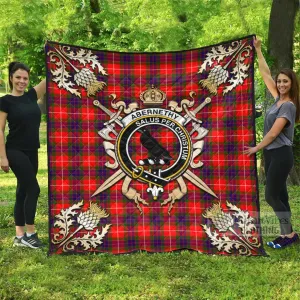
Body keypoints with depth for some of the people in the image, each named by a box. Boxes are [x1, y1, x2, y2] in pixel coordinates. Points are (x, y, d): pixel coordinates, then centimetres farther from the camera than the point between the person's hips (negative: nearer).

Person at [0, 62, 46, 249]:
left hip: (31, 152, 6)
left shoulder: (32, 96, 8)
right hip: (15, 152, -6)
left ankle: (20, 236, 17)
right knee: (33, 189, -9)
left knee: (23, 191, 9)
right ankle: (30, 233, 3)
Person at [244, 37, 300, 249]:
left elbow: (274, 132, -16)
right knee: (279, 195, 9)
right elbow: (265, 74, 15)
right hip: (271, 154, 8)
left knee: (271, 196, -7)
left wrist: (256, 148, -6)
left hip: (281, 155, -8)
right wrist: (258, 51, 17)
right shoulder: (279, 98, 9)